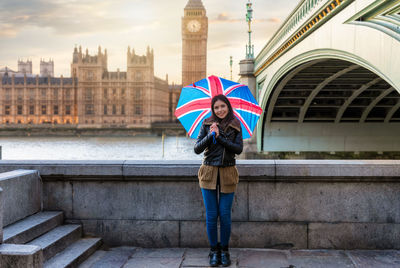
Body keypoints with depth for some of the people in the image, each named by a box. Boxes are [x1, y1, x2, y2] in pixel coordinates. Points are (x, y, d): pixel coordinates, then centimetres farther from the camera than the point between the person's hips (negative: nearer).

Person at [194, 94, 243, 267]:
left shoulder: (235, 126, 2)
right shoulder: (206, 124, 2)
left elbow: (239, 149, -10)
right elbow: (197, 149, -4)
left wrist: (220, 137, -18)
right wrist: (210, 135, -19)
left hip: (227, 174, 0)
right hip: (209, 173, 0)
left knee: (225, 215, 1)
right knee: (211, 215, 3)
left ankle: (224, 250, 17)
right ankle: (214, 251, 17)